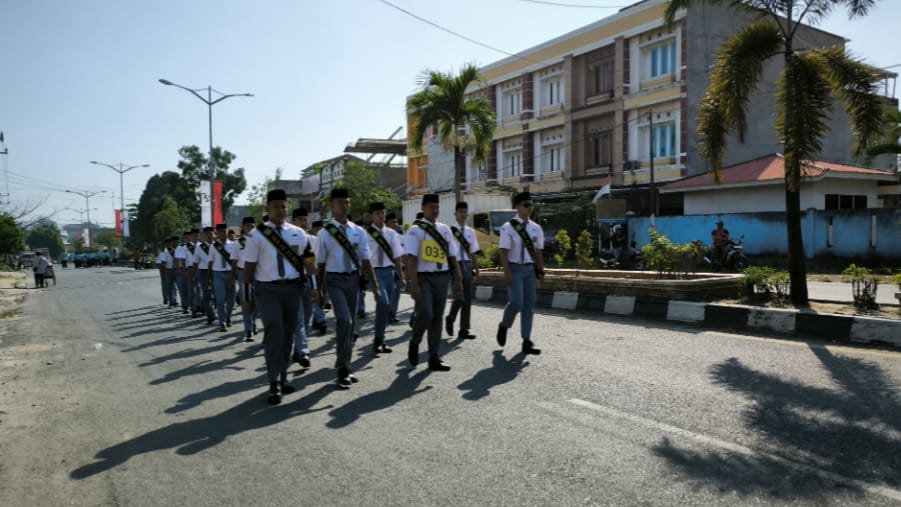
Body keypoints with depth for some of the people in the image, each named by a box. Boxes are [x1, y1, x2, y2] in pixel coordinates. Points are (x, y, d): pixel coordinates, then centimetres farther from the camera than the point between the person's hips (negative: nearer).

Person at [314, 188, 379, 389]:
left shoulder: (358, 232, 5)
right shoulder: (325, 233, -4)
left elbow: (365, 260, 6)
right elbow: (320, 263, 0)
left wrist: (375, 285, 1)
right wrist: (318, 289, 1)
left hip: (353, 279, 4)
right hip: (335, 279, -4)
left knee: (351, 323, 11)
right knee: (344, 321, -18)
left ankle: (345, 368, 26)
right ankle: (342, 370, -8)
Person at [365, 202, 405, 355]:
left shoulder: (391, 233, 8)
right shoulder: (366, 234, -7)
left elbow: (397, 255, 13)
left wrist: (401, 276, 12)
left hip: (389, 271, 5)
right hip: (374, 271, -5)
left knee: (386, 306, 11)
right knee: (383, 303, -19)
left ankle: (380, 339, 25)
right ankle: (378, 339, -6)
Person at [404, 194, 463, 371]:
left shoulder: (445, 229, 11)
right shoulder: (416, 230, -5)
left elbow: (452, 256, 14)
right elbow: (411, 259, -11)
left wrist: (458, 279, 9)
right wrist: (414, 284, -18)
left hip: (442, 277, 5)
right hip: (423, 277, -5)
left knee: (437, 317, 7)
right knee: (425, 314, -15)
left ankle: (434, 358, 15)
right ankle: (414, 343, 15)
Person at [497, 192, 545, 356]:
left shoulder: (536, 228, 8)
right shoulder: (508, 227, -7)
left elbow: (538, 252, 12)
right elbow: (504, 252, -10)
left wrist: (541, 271, 9)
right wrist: (507, 273, -16)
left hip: (530, 269, 5)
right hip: (515, 268, -5)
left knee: (529, 305, 4)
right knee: (516, 303, -12)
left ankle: (526, 342, 10)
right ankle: (503, 326, 19)